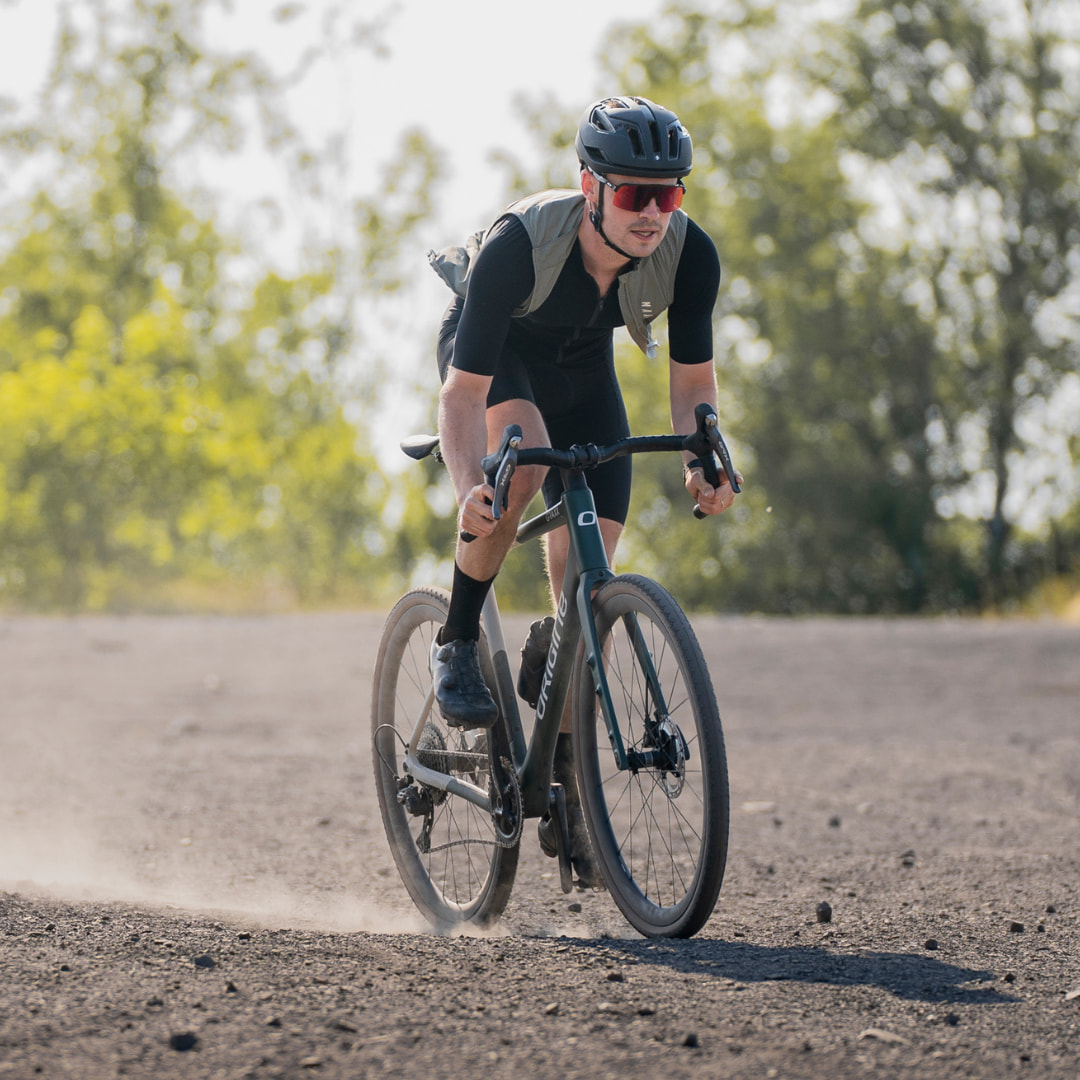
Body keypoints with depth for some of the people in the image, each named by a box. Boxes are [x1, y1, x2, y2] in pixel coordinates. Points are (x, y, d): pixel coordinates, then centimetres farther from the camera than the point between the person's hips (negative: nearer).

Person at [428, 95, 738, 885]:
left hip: (582, 370, 3)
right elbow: (464, 392, -37)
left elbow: (693, 379, -19)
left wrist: (704, 460, -39)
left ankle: (565, 790, 7)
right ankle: (459, 644, -15)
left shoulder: (689, 254, -30)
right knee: (523, 457, -38)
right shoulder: (520, 244, -40)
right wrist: (468, 487, -55)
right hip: (493, 354, -3)